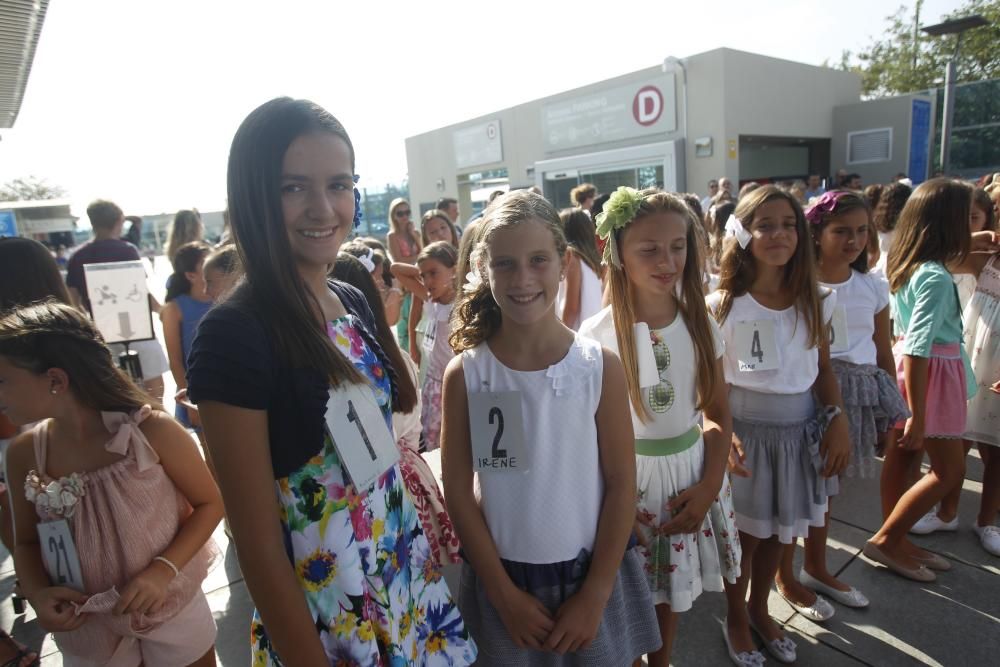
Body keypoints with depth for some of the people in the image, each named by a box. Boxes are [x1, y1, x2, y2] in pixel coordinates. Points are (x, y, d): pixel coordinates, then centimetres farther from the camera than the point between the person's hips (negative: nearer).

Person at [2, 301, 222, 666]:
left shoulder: (152, 430, -23)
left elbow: (210, 503, -11)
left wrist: (165, 569, -22)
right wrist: (37, 593, -12)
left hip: (174, 613, -2)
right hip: (85, 629, 3)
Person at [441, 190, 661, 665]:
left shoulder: (601, 367, -13)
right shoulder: (464, 374, -12)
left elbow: (621, 486, -8)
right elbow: (458, 491, -7)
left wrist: (594, 595, -8)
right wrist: (505, 593, -7)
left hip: (592, 575, 0)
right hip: (502, 578, 0)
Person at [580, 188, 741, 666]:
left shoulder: (699, 323, -4)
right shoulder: (598, 336, -17)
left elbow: (718, 414, 3)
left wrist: (710, 486, -6)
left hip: (691, 471, 4)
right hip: (628, 477, -3)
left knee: (672, 591, 21)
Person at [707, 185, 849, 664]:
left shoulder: (814, 300, 0)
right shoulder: (722, 305, -12)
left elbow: (823, 368, 8)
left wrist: (838, 420, -5)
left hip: (800, 429, 4)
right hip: (746, 429, -4)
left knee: (781, 531, 18)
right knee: (745, 532, 10)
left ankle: (759, 610, 43)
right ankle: (736, 617, 36)